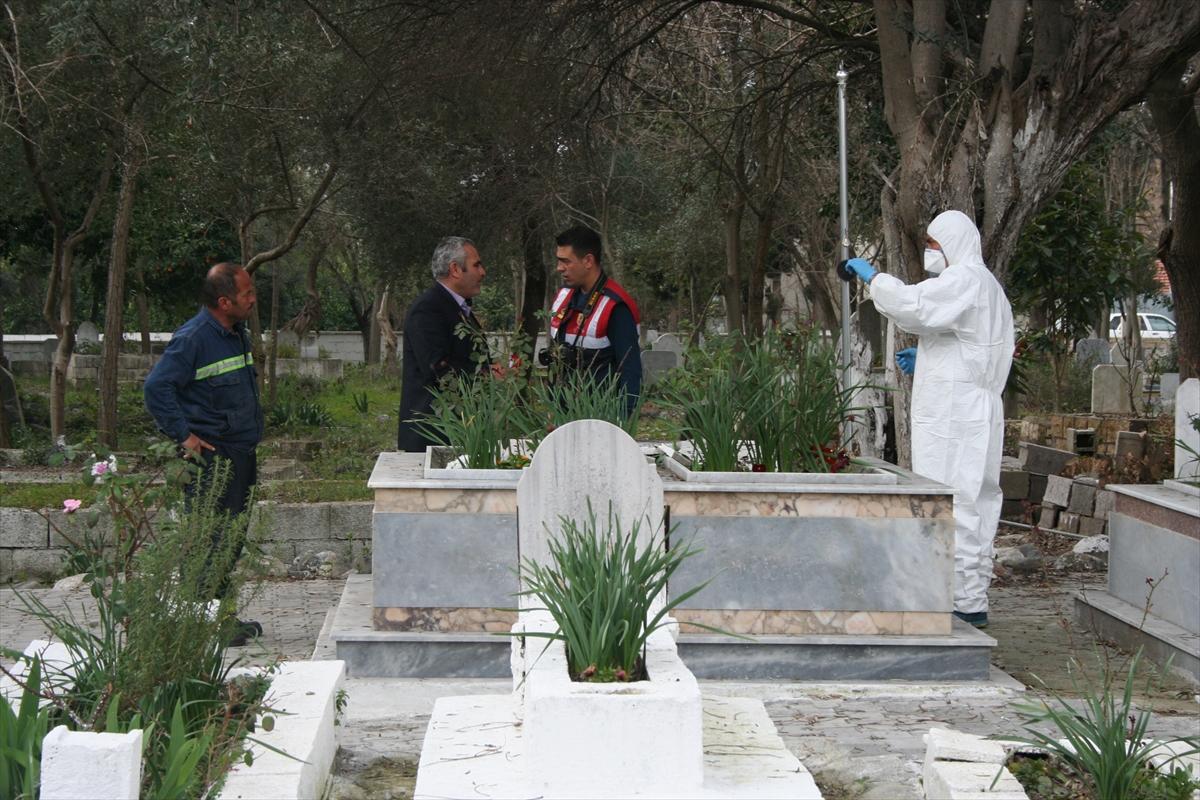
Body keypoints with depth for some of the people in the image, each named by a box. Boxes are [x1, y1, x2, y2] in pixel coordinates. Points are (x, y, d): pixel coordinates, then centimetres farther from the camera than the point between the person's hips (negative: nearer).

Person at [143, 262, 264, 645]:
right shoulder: (192, 338, -16)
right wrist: (184, 434, -18)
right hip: (210, 456, -9)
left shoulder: (237, 333, 13)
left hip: (241, 453, 9)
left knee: (233, 538, 14)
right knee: (210, 539, -8)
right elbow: (156, 387, -19)